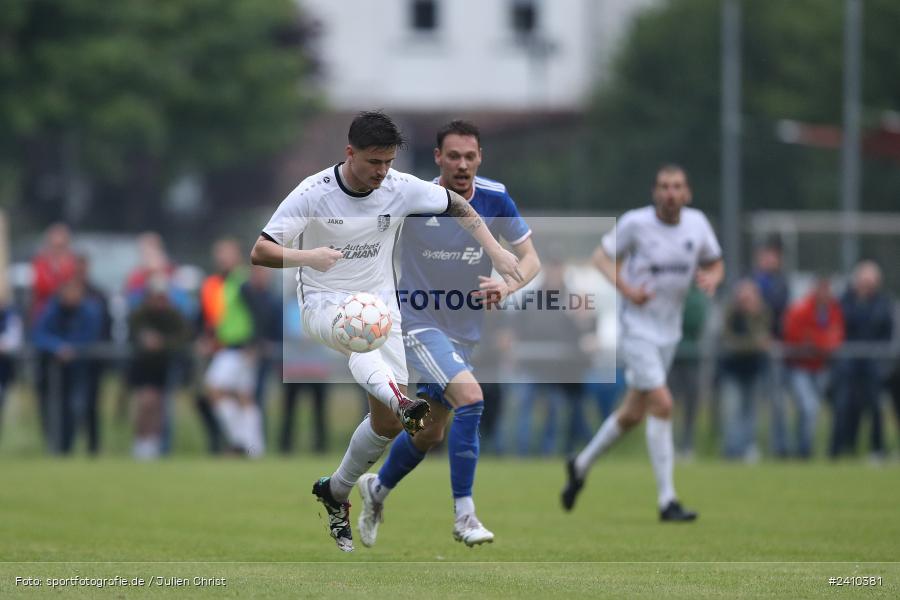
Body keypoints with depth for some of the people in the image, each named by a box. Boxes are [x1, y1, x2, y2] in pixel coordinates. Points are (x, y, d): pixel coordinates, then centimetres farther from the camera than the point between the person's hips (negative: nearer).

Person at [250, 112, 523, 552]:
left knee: (387, 424, -1)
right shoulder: (314, 193, -15)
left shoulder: (401, 188, -6)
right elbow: (260, 252, -17)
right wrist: (306, 256, -37)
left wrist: (495, 250, 0)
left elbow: (456, 205, 12)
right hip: (323, 303, -4)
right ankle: (399, 400, -70)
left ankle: (335, 492, 23)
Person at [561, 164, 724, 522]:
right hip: (637, 327, -6)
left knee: (633, 414, 14)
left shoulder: (697, 223, -1)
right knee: (661, 404, -18)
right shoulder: (635, 223, -13)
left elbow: (715, 264, 13)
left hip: (669, 331, 6)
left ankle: (581, 466, 38)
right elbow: (602, 257, -3)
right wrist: (626, 289, -19)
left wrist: (712, 278, -11)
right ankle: (667, 501, -14)